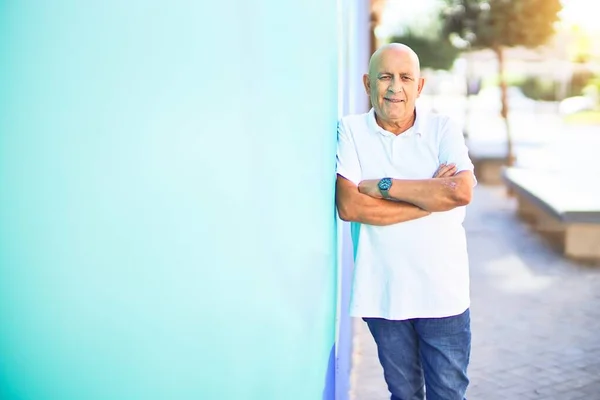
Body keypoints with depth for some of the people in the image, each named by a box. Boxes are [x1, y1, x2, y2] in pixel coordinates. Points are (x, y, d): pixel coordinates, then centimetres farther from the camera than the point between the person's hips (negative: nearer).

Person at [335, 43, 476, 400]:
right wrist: (431, 195, -14)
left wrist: (383, 185, -16)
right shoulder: (350, 131, -3)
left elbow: (462, 191, -18)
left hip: (443, 293, 0)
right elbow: (348, 206, -16)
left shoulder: (444, 129, -1)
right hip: (382, 293, 0)